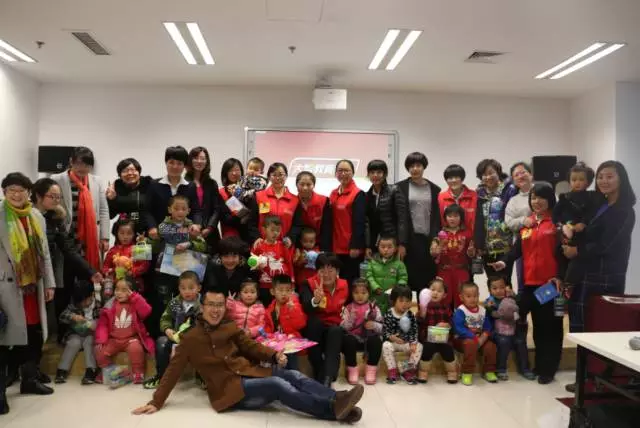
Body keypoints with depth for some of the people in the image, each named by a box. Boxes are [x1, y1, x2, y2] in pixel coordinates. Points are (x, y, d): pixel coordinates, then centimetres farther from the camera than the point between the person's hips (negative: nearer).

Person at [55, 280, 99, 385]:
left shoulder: (99, 305, -6)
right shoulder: (74, 305, 1)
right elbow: (62, 316, -7)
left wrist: (96, 325, -25)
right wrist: (73, 317, -26)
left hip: (91, 334, -2)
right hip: (76, 334, 2)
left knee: (89, 342, -31)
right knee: (74, 342, -27)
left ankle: (91, 371, -37)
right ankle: (62, 371, -24)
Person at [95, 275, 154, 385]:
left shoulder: (136, 304, -1)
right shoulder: (110, 305, 4)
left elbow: (146, 311, -23)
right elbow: (102, 324, 1)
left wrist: (134, 297, -21)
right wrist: (101, 340, -13)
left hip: (131, 338, -3)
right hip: (113, 339, 3)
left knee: (136, 349, -32)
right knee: (100, 351, -19)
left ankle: (138, 373, -9)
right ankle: (107, 371, 8)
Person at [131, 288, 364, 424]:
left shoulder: (231, 327, 16)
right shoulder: (191, 338, 2)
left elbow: (251, 347, 12)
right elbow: (174, 370, 4)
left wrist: (274, 355, -7)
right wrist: (157, 402, -1)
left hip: (250, 374, 6)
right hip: (227, 388, -6)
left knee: (293, 375, -20)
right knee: (278, 384, -30)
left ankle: (337, 401, -34)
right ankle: (333, 409, -40)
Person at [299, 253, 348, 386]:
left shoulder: (344, 285, -1)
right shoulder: (309, 284, -12)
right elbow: (306, 309, -31)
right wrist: (315, 300, -53)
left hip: (335, 329, 2)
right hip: (314, 330, -1)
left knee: (335, 331, -32)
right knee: (313, 321, -34)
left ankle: (327, 379, -41)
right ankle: (320, 374, -25)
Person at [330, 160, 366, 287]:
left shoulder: (358, 194, -8)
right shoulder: (333, 194, 12)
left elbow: (359, 222, -14)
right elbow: (330, 221, 14)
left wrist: (355, 246, -18)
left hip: (351, 248, -6)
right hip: (336, 247, 6)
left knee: (350, 281, 0)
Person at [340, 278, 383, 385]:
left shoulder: (374, 308, 6)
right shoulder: (348, 308, 5)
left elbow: (382, 327, 2)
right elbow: (343, 327, -3)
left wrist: (374, 325, -19)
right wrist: (351, 319, -21)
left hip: (369, 338, 0)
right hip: (354, 338, 0)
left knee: (376, 340, -31)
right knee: (348, 339, -32)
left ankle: (371, 369, -12)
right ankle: (352, 369, -12)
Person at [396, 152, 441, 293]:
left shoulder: (434, 189, 9)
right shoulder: (400, 188, 4)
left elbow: (437, 217, 5)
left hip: (427, 239, 1)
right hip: (409, 239, -1)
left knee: (427, 278, 2)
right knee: (408, 277, 0)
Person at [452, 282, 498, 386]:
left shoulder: (482, 310, 5)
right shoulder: (460, 311, -14)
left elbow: (487, 327, 5)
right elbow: (459, 329, -22)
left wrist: (483, 338, -16)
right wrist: (475, 338, -25)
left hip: (479, 339, 5)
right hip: (462, 339, -5)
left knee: (490, 345, -19)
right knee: (471, 344, -35)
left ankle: (488, 371, 3)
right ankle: (467, 373, -22)